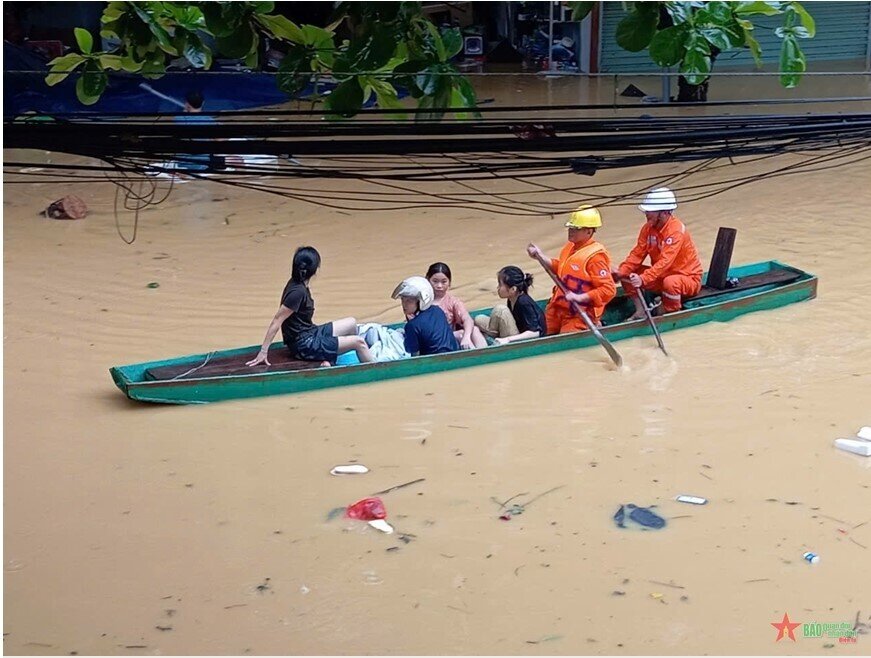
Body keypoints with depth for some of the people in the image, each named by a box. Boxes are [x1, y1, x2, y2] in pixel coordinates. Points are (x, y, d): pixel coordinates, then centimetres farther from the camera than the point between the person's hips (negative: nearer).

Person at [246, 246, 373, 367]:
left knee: (352, 323, 18)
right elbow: (277, 321, -24)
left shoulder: (297, 284, 2)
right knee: (359, 342, -11)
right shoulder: (297, 292, -24)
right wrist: (263, 351, -23)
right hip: (304, 346, -10)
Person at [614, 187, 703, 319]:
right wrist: (621, 271, -22)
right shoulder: (648, 228, -4)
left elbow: (665, 262, -36)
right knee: (627, 274, -5)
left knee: (670, 282, -41)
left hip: (687, 278, -7)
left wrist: (643, 279, -46)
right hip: (662, 276, 7)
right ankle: (640, 312, 2)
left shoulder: (676, 230, -27)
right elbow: (637, 254, -5)